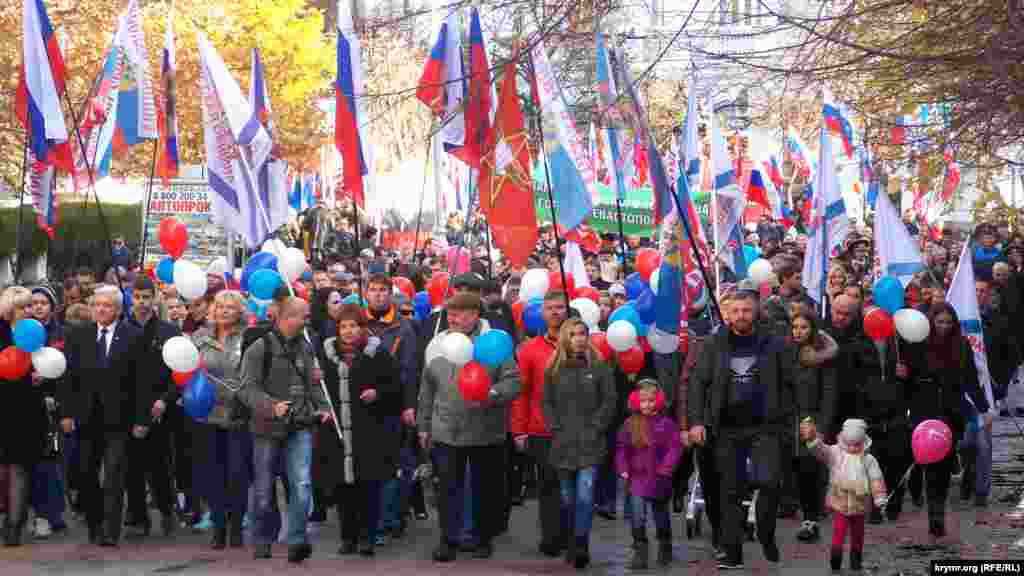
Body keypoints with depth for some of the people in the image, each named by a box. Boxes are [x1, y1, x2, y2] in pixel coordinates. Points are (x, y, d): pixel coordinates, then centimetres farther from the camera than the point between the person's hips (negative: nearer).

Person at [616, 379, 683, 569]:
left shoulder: (666, 423, -7)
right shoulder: (630, 424, 0)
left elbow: (675, 448, -10)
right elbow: (621, 447, 2)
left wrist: (665, 468, -18)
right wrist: (623, 469, -7)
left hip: (659, 479, -1)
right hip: (637, 477, 1)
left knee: (661, 515, 15)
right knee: (638, 516, -10)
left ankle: (665, 550, 35)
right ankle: (640, 553, -7)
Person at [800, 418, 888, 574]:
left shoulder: (868, 460, -2)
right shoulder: (835, 453, -5)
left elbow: (876, 479, -3)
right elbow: (820, 449, -19)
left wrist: (880, 498, -11)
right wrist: (812, 438, -39)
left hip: (858, 506, 2)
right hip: (839, 504, -2)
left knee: (858, 537, 16)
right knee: (838, 536, -7)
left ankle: (856, 564, 32)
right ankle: (835, 566, 3)